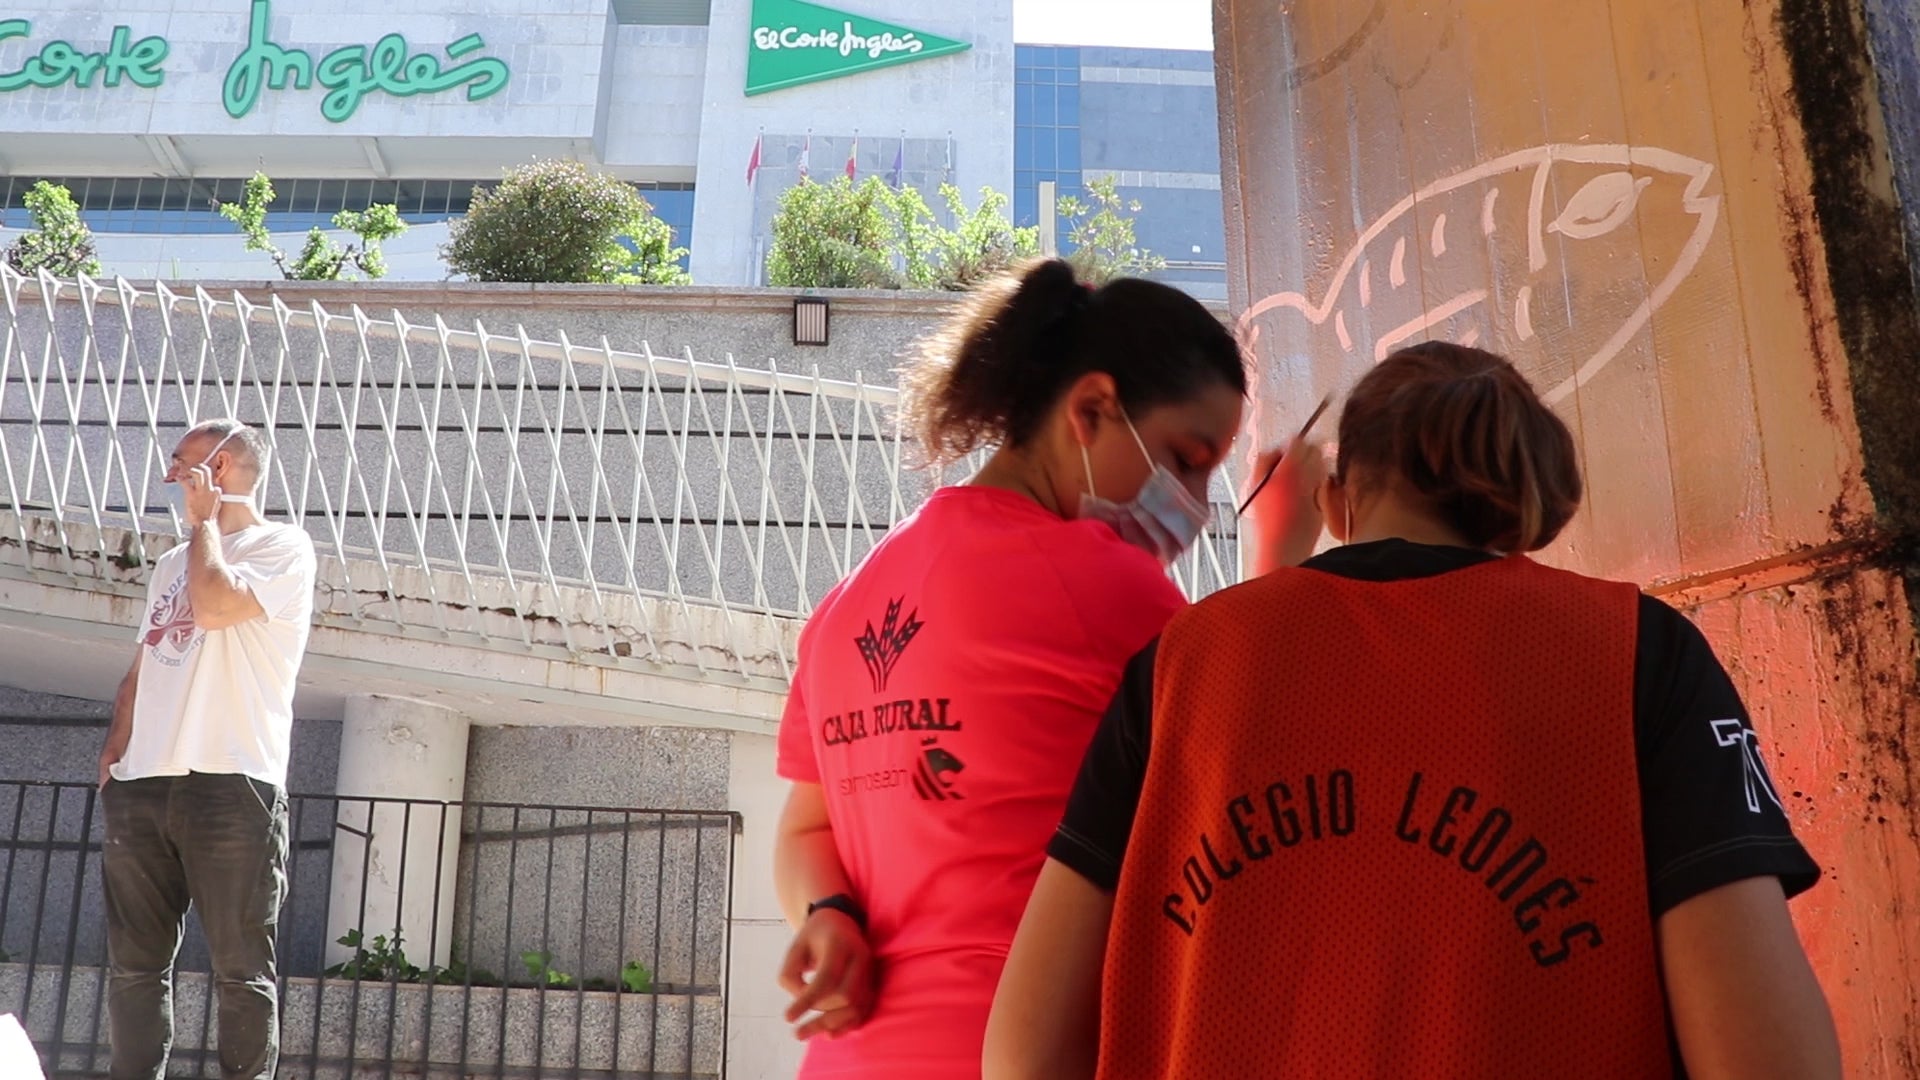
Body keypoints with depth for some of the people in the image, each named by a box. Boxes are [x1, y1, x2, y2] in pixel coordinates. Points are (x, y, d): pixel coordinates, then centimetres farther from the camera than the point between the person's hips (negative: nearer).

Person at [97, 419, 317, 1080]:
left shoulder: (281, 547, 1)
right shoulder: (171, 563, 24)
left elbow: (215, 605, -18)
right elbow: (141, 668, 26)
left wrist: (203, 519, -2)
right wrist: (116, 745, 9)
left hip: (230, 785, -7)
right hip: (140, 786, 7)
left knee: (241, 970, -4)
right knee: (134, 965, 7)